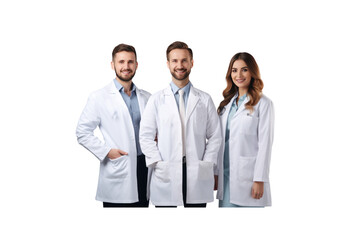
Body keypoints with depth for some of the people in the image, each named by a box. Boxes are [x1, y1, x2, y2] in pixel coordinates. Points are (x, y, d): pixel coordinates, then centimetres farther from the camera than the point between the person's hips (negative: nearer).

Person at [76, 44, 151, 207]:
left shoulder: (146, 97, 13)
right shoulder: (99, 97, 0)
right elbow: (82, 133, -1)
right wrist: (107, 151, -11)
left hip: (144, 168, 4)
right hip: (116, 172, -4)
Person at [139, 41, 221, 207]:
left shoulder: (205, 100, 9)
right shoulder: (156, 100, 7)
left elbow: (215, 136, 8)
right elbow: (146, 137, 4)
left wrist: (206, 164, -3)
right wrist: (158, 164, -7)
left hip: (198, 177, 1)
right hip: (166, 177, -1)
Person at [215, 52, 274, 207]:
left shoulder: (263, 104, -5)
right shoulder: (227, 103, 14)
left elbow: (265, 143, -9)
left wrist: (259, 180, -13)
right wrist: (216, 172, 11)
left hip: (248, 175, -5)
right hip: (226, 175, 5)